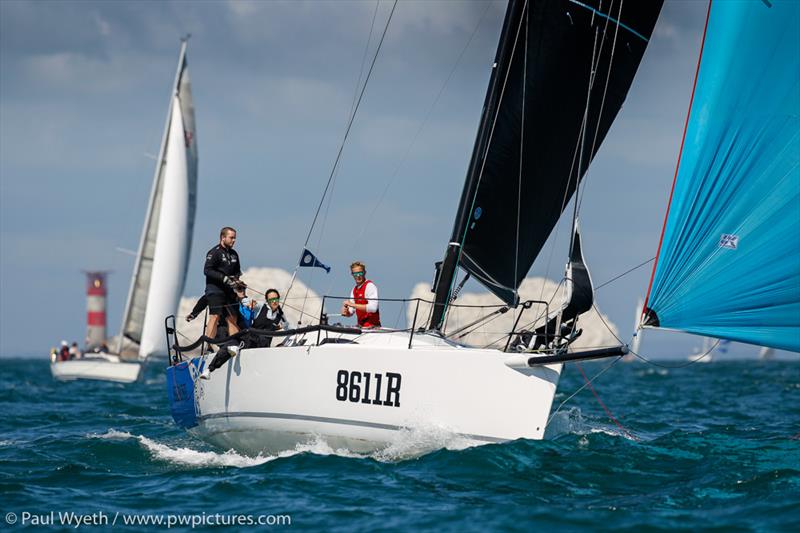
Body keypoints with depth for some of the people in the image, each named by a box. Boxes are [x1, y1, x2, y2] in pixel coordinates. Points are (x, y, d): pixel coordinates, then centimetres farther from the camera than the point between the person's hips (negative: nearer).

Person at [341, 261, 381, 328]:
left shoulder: (370, 286, -9)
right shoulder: (354, 290, 14)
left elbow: (373, 308, -21)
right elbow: (351, 312, 18)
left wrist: (352, 305, -20)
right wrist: (346, 312, -5)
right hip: (361, 326, 7)